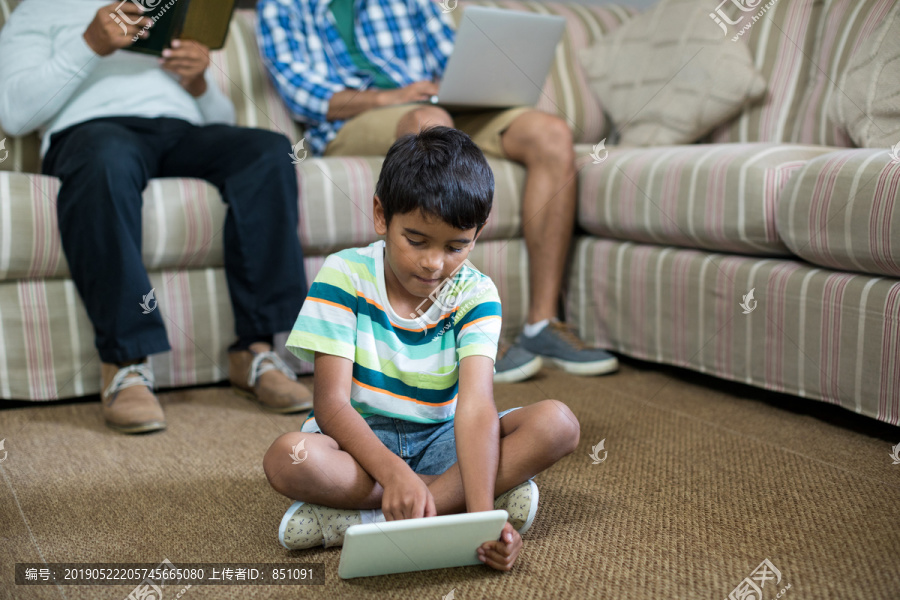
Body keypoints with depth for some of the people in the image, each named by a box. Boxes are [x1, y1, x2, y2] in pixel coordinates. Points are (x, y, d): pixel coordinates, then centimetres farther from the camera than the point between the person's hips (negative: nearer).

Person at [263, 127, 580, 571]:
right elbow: (331, 402, -19)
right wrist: (392, 471, -38)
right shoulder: (345, 275, -13)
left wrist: (482, 515, -39)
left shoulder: (474, 295, -9)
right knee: (288, 458, -34)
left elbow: (476, 405, -22)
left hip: (442, 441, 3)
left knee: (557, 423, -22)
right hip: (360, 440, -2)